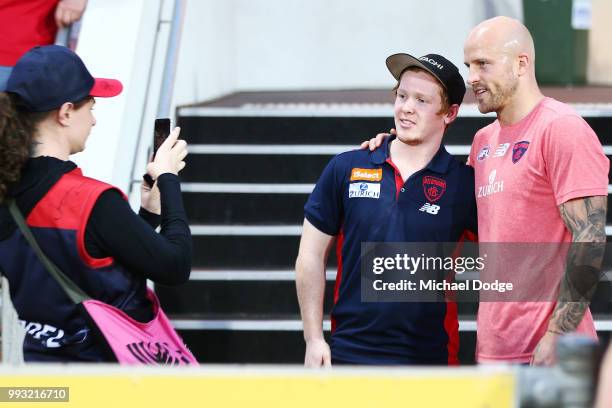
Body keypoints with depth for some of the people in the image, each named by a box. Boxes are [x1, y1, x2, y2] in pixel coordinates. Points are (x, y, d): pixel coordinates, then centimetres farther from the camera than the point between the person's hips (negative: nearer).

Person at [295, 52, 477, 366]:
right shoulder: (346, 169, 5)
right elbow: (312, 254, 8)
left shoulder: (464, 184, 0)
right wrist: (314, 340, 3)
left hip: (430, 358, -1)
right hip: (348, 355, 1)